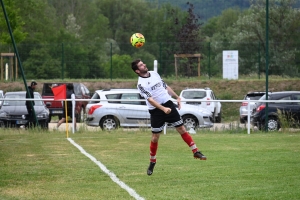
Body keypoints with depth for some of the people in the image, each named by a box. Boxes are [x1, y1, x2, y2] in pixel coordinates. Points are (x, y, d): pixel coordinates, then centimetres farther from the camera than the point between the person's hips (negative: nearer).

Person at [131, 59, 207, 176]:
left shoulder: (154, 74, 8)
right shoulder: (141, 84, -13)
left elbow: (166, 87, 20)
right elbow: (150, 99, -23)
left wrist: (177, 97, 19)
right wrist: (163, 109, -33)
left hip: (168, 105, 4)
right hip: (155, 110, -4)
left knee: (181, 128, 1)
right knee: (155, 137, 0)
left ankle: (195, 152, 4)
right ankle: (152, 162, 17)